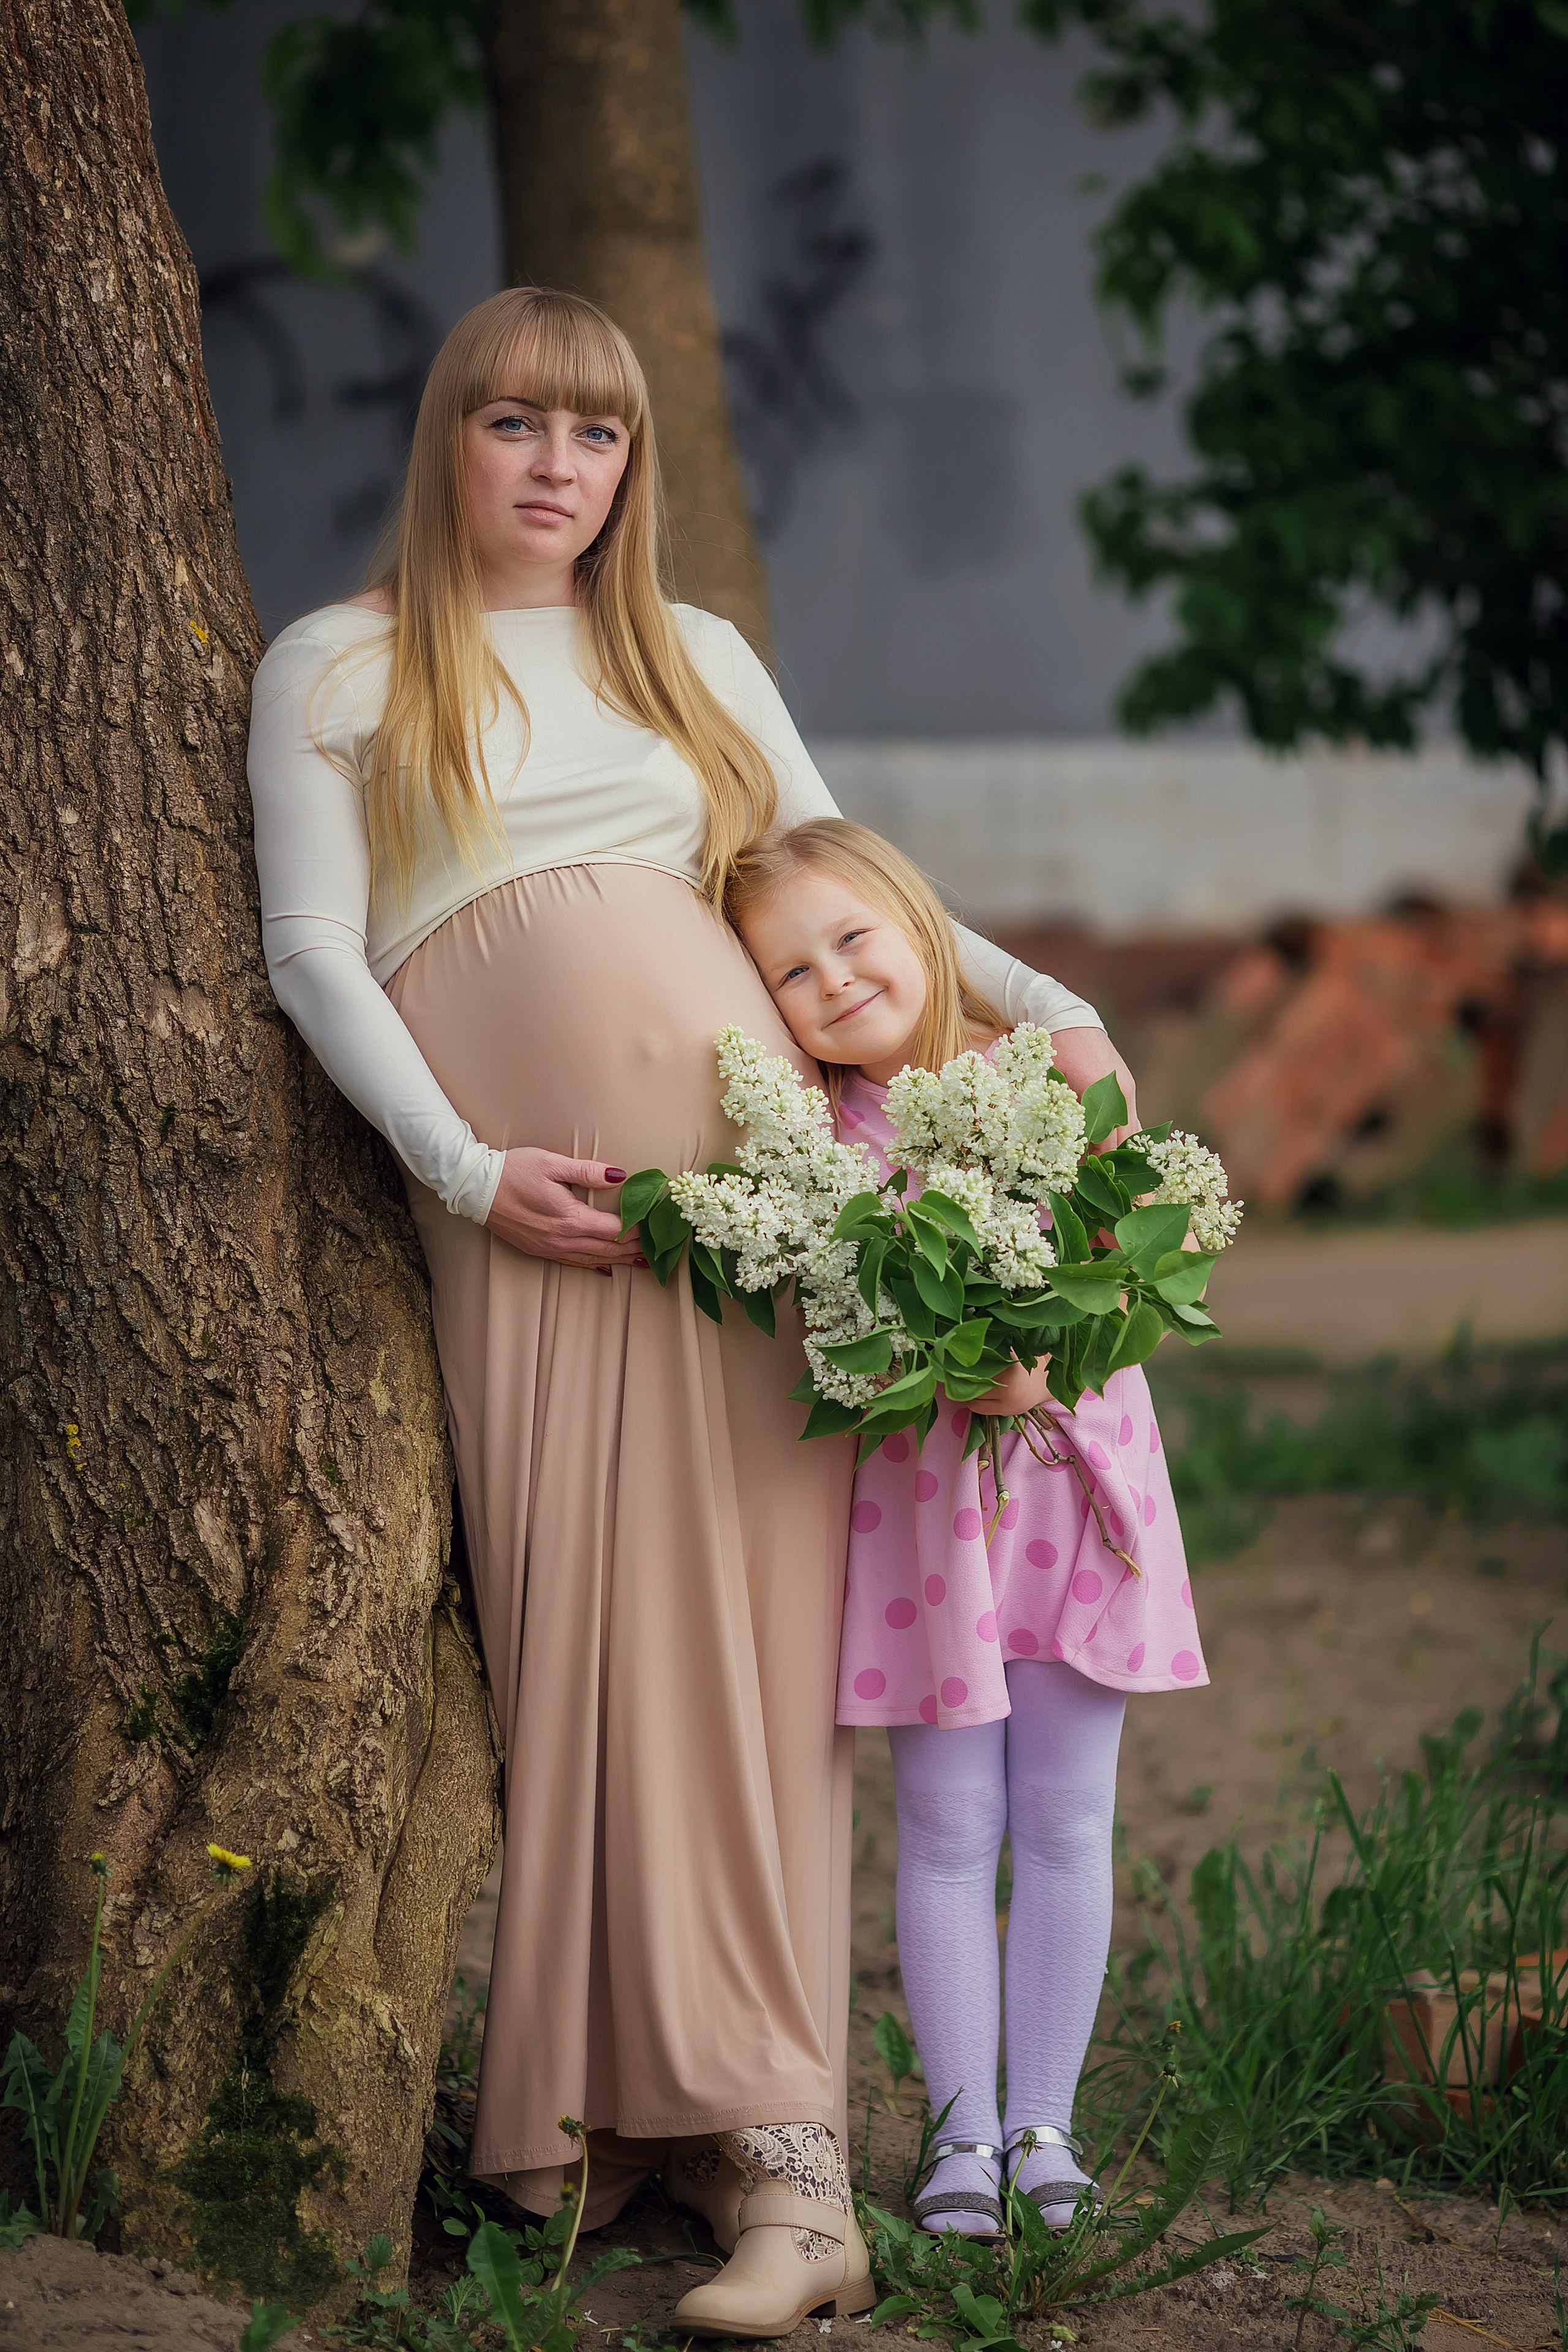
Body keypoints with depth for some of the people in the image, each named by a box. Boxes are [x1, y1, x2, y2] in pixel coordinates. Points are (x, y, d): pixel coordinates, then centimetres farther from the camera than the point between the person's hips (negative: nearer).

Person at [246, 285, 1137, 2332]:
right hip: (524, 1206, -1)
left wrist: (1044, 1004, 12)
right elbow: (312, 949, 5)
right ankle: (591, 2109, -3)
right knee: (565, 1621, -9)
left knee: (744, 1621, -8)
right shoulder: (338, 670, 13)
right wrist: (465, 1167, -7)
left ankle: (775, 2147, -13)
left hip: (745, 1157, 1)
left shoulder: (698, 661, 22)